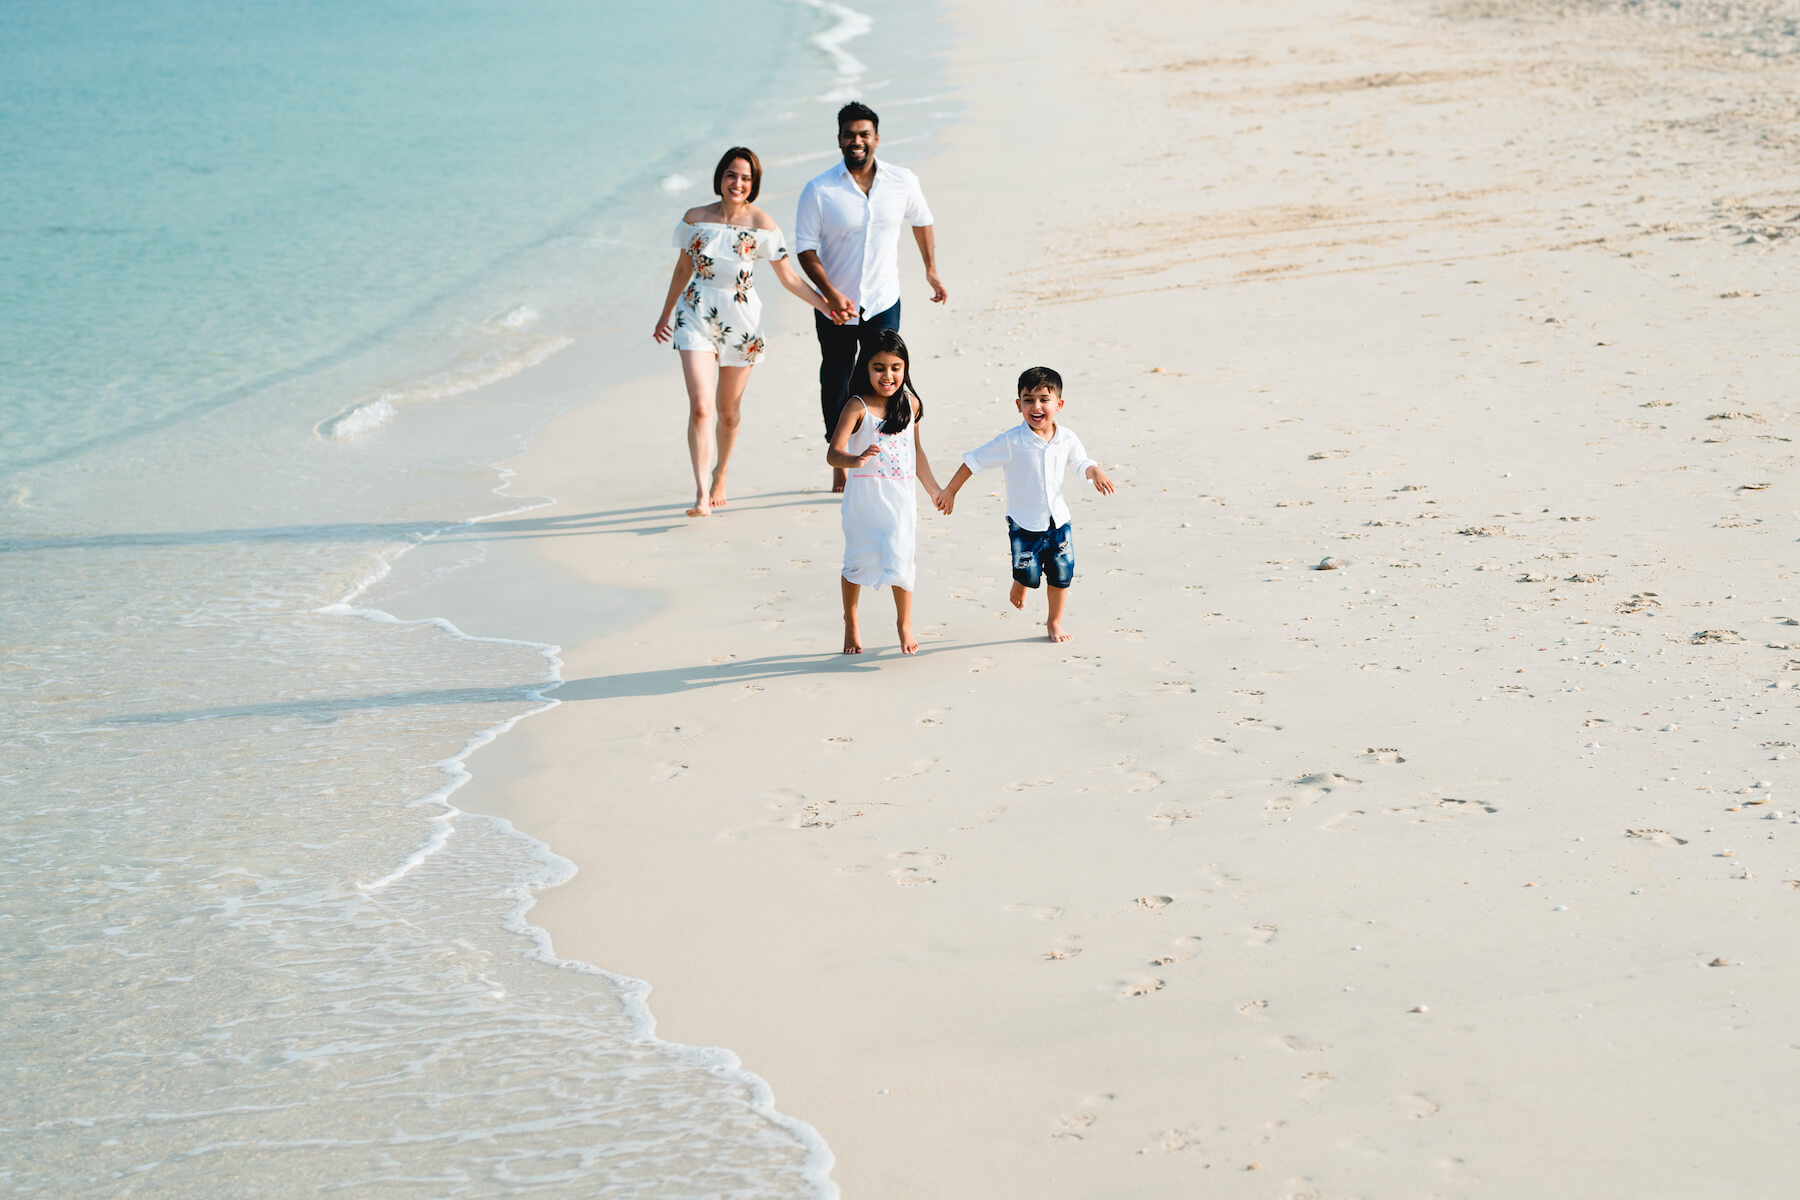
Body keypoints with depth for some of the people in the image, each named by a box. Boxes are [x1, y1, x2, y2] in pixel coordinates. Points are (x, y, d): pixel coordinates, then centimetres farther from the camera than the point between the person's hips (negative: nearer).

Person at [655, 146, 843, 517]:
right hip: (698, 317, 0)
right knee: (700, 406, -14)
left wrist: (825, 305, -7)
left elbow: (788, 277, 1)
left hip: (741, 320, 0)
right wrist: (666, 315, 23)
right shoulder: (695, 219, -1)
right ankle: (702, 493, -16)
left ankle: (719, 477, 36)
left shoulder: (760, 224, -4)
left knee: (728, 410, 11)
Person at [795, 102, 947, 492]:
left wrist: (931, 269, 20)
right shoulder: (818, 191, -12)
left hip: (883, 302, 1)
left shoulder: (902, 182, -4)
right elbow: (805, 250, -10)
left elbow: (921, 221, 16)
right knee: (836, 384, 12)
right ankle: (840, 463, 27)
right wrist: (831, 295, -22)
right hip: (835, 308, -1)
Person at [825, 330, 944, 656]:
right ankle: (850, 622, 29)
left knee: (899, 558, -4)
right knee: (858, 561, 7)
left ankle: (905, 623, 17)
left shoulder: (910, 404, 2)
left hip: (900, 497, 3)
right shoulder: (858, 407, -13)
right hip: (864, 497, -3)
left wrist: (934, 490, 22)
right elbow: (833, 453, -24)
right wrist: (855, 460, -45)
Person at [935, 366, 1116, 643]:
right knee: (1028, 574, -8)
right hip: (1024, 523, -4)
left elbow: (1081, 463, 13)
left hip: (1058, 520, 4)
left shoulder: (1067, 439, -5)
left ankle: (1055, 622, 31)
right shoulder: (1011, 442, -18)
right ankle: (1018, 587, 30)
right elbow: (973, 461, -11)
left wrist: (1096, 472, -9)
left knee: (1061, 574, 10)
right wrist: (950, 491, -9)